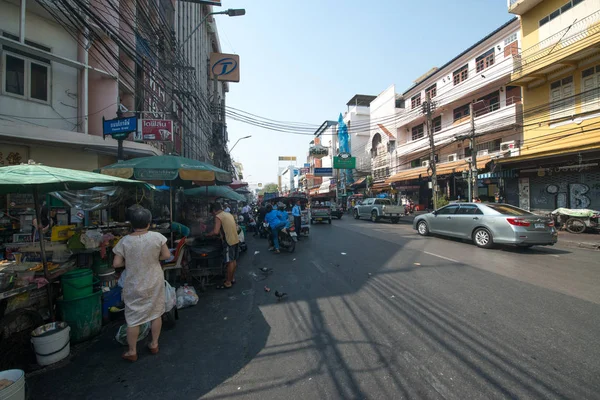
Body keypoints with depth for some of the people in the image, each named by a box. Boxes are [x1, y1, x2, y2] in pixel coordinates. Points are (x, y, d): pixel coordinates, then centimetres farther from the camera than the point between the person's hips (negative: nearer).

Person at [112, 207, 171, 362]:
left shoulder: (125, 241, -12)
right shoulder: (157, 237, -13)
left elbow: (116, 263, -8)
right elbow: (166, 255, -8)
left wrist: (129, 261, 9)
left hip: (134, 285, 0)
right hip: (154, 283, 1)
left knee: (133, 318, 15)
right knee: (156, 313, 17)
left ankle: (132, 352, 28)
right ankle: (154, 344, 32)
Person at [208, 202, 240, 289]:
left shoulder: (218, 217, -10)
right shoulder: (229, 214, 14)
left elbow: (216, 232, -20)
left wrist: (208, 235, -2)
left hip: (229, 241, -8)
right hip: (236, 239, 8)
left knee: (230, 262, -1)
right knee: (234, 260, 17)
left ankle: (228, 283, 9)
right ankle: (232, 278, 30)